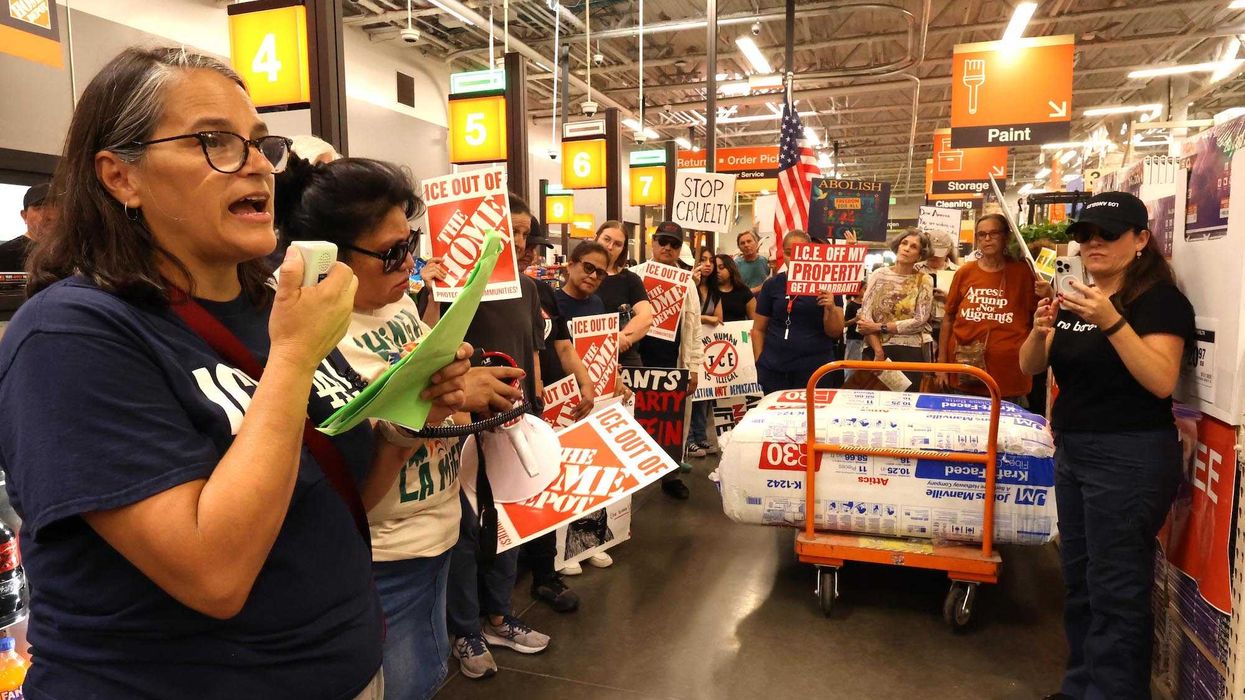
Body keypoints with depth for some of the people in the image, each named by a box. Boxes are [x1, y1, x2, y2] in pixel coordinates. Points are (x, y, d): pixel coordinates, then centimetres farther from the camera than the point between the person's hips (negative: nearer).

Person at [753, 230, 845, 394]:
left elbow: (835, 333, 0)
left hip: (816, 368, -1)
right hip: (773, 370, 2)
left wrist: (831, 308, -17)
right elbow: (758, 329, 10)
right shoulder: (772, 285, 6)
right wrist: (759, 363, 1)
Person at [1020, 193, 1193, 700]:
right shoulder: (1077, 299, 13)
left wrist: (1112, 322, -31)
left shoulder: (1160, 298, -10)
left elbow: (1161, 381, -22)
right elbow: (1031, 366, 6)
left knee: (1115, 591, -4)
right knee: (1079, 581, 15)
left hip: (1130, 457, -8)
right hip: (1072, 451, 8)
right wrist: (1040, 329, -14)